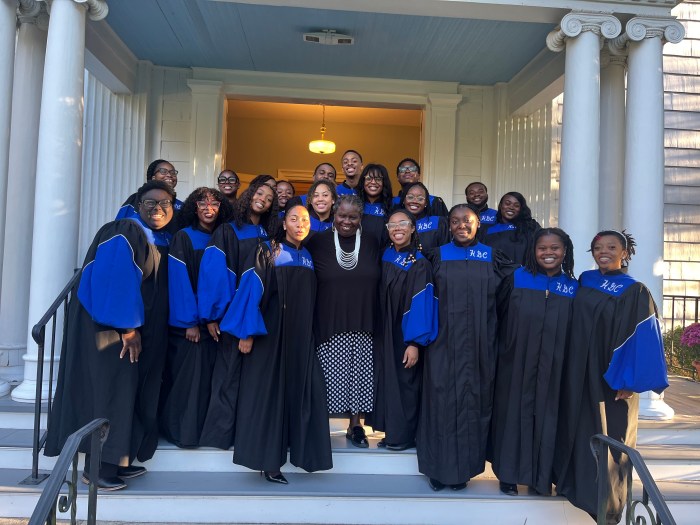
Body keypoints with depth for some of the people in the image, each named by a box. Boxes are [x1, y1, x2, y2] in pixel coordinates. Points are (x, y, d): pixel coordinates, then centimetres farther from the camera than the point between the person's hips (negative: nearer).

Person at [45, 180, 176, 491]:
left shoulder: (165, 242, 12)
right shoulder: (123, 234, -14)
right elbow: (115, 280, -23)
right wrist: (127, 327, -24)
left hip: (141, 328, 9)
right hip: (109, 326, -9)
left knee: (128, 392, 11)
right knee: (108, 392, -5)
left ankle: (116, 461, 20)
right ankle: (97, 468, 4)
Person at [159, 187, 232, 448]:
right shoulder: (184, 237, -4)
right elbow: (179, 280, -10)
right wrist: (189, 321, -16)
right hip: (187, 321, -4)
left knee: (208, 376, 5)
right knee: (186, 376, -3)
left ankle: (204, 429, 15)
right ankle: (181, 430, 9)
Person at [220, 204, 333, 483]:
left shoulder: (308, 258, 12)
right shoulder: (267, 252, -4)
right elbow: (252, 290, -12)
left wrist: (311, 334, 12)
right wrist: (248, 332, -19)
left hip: (301, 336, 5)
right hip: (270, 333, -5)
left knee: (299, 392, 3)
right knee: (267, 392, -2)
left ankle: (298, 450, 14)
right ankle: (267, 459, 6)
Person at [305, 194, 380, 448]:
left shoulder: (371, 244, 7)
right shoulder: (318, 242, 0)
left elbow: (379, 284, 11)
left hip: (363, 324, 2)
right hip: (330, 324, -2)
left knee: (359, 375, 6)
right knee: (331, 376, 0)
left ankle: (355, 424, 20)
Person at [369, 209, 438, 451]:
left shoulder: (420, 263, -12)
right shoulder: (385, 257, 6)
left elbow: (421, 304, -18)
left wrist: (415, 342, -23)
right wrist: (378, 331, 8)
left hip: (406, 334, -6)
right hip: (385, 333, 6)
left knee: (404, 382, 1)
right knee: (387, 381, 10)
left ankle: (404, 436, 14)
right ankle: (392, 432, 22)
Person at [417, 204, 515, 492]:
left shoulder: (492, 257, 6)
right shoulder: (438, 256, 5)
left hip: (479, 344, 1)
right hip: (444, 342, 0)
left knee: (473, 401, 5)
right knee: (442, 400, 1)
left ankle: (464, 467, 19)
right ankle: (440, 467, 14)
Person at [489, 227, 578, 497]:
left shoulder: (573, 288, 4)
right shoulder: (517, 279, -1)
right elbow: (500, 318, 2)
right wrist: (503, 352, -2)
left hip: (553, 368, 1)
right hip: (517, 364, -1)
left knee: (546, 415, 8)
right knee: (515, 413, 6)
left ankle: (542, 474, 23)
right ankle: (509, 473, 19)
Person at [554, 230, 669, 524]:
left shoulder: (635, 291, -9)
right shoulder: (584, 281, 5)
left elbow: (644, 338, -12)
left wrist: (631, 380, -17)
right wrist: (571, 367, 6)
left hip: (611, 376, -4)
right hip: (579, 373, 4)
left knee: (607, 436, 4)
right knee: (577, 429, 13)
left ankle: (606, 498, 19)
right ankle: (575, 482, 30)